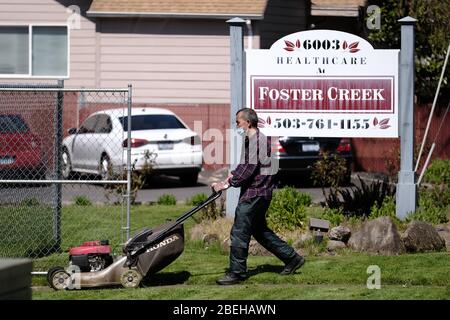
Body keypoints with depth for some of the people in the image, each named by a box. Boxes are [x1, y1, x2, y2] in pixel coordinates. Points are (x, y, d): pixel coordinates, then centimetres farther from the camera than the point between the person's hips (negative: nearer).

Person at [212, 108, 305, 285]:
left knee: (239, 232, -6)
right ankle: (292, 258, 24)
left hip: (255, 194, -11)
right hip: (253, 193, 11)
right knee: (259, 230, 18)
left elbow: (249, 169, -22)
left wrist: (228, 183, -18)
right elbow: (244, 166, 22)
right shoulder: (251, 140, 16)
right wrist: (232, 175, 5)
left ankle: (236, 273, -1)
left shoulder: (257, 140, -18)